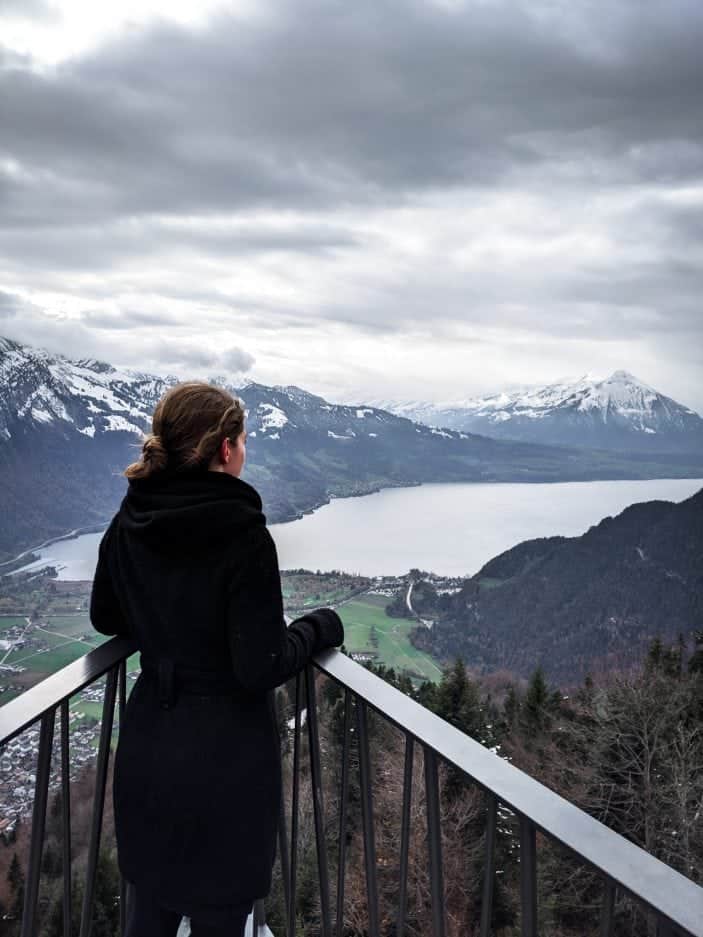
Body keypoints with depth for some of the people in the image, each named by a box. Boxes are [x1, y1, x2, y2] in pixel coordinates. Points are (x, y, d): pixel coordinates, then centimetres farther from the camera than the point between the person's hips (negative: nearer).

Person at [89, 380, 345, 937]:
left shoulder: (128, 524, -2)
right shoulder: (242, 534, -20)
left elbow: (106, 618, 14)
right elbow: (260, 668, -20)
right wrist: (321, 626, -5)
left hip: (146, 751, 6)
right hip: (225, 759, -6)